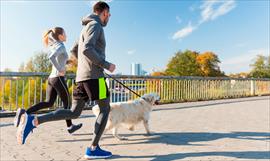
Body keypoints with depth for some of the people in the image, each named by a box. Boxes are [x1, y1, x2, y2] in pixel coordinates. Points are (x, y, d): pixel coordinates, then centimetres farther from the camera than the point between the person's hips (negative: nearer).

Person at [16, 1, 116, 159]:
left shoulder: (86, 29, 27)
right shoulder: (95, 25, -4)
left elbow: (74, 51, 33)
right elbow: (87, 49, -20)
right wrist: (106, 65, -13)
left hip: (82, 76, 9)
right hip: (94, 76, -9)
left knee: (73, 113, 8)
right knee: (105, 109, 2)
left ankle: (33, 121, -3)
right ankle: (93, 148, 3)